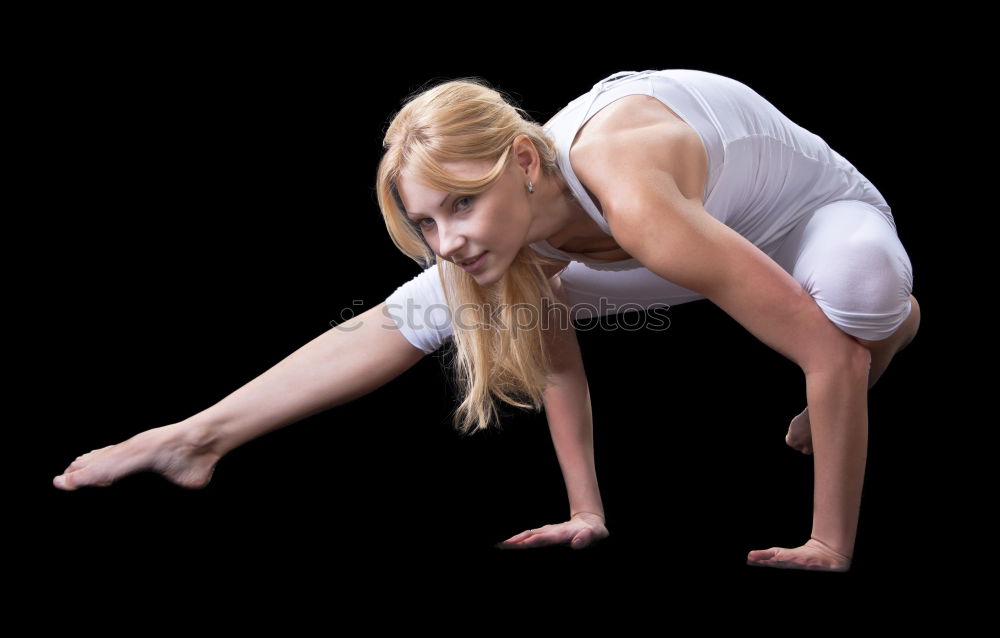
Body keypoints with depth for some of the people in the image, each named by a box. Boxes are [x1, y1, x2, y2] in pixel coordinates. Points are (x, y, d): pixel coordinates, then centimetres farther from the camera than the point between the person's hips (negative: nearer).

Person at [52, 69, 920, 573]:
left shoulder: (633, 203, -45)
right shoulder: (521, 218, -23)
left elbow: (830, 356, -42)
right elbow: (555, 353, -3)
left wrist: (830, 548, -35)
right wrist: (586, 513, -4)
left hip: (814, 209, -5)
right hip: (711, 221, 5)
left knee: (862, 284, -44)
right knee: (442, 304, -2)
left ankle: (893, 323, -5)